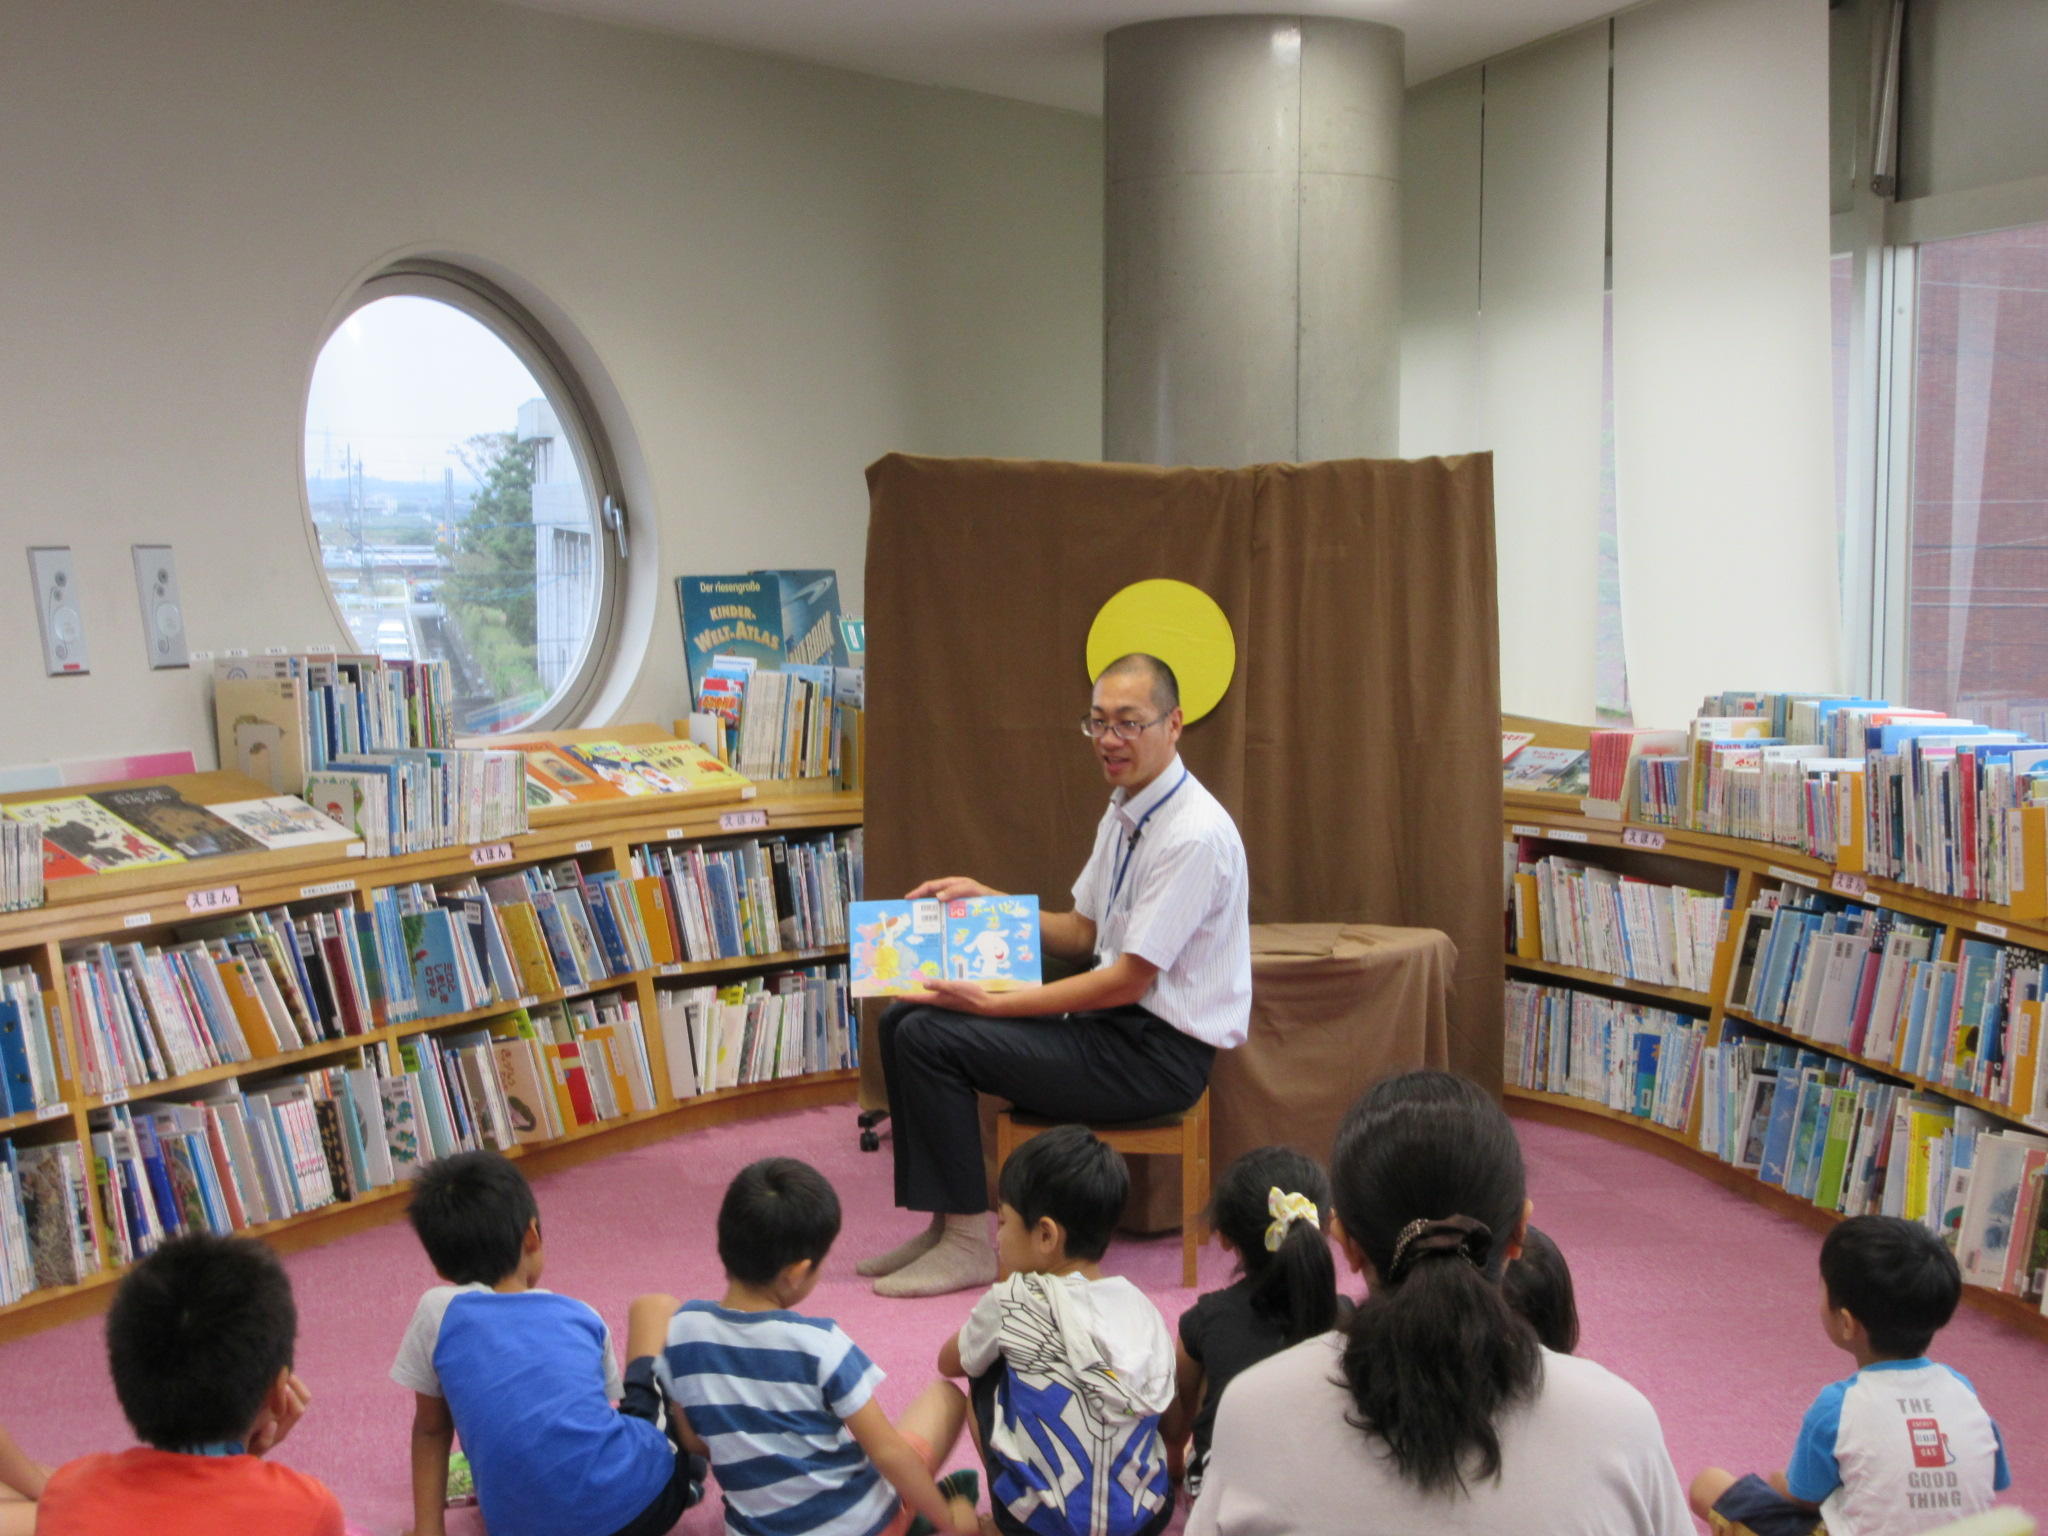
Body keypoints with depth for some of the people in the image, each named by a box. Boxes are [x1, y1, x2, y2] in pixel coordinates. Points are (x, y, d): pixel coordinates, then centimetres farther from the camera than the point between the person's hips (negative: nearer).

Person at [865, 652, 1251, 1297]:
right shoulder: (1124, 813, 10)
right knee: (904, 1019, 2)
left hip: (1159, 1050, -9)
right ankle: (943, 1221, 8)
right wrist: (985, 899, 5)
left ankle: (967, 1243, -5)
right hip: (1114, 1021, 10)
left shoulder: (1194, 834, -20)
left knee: (929, 1038, -17)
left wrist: (995, 1005, -20)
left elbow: (1129, 979, -21)